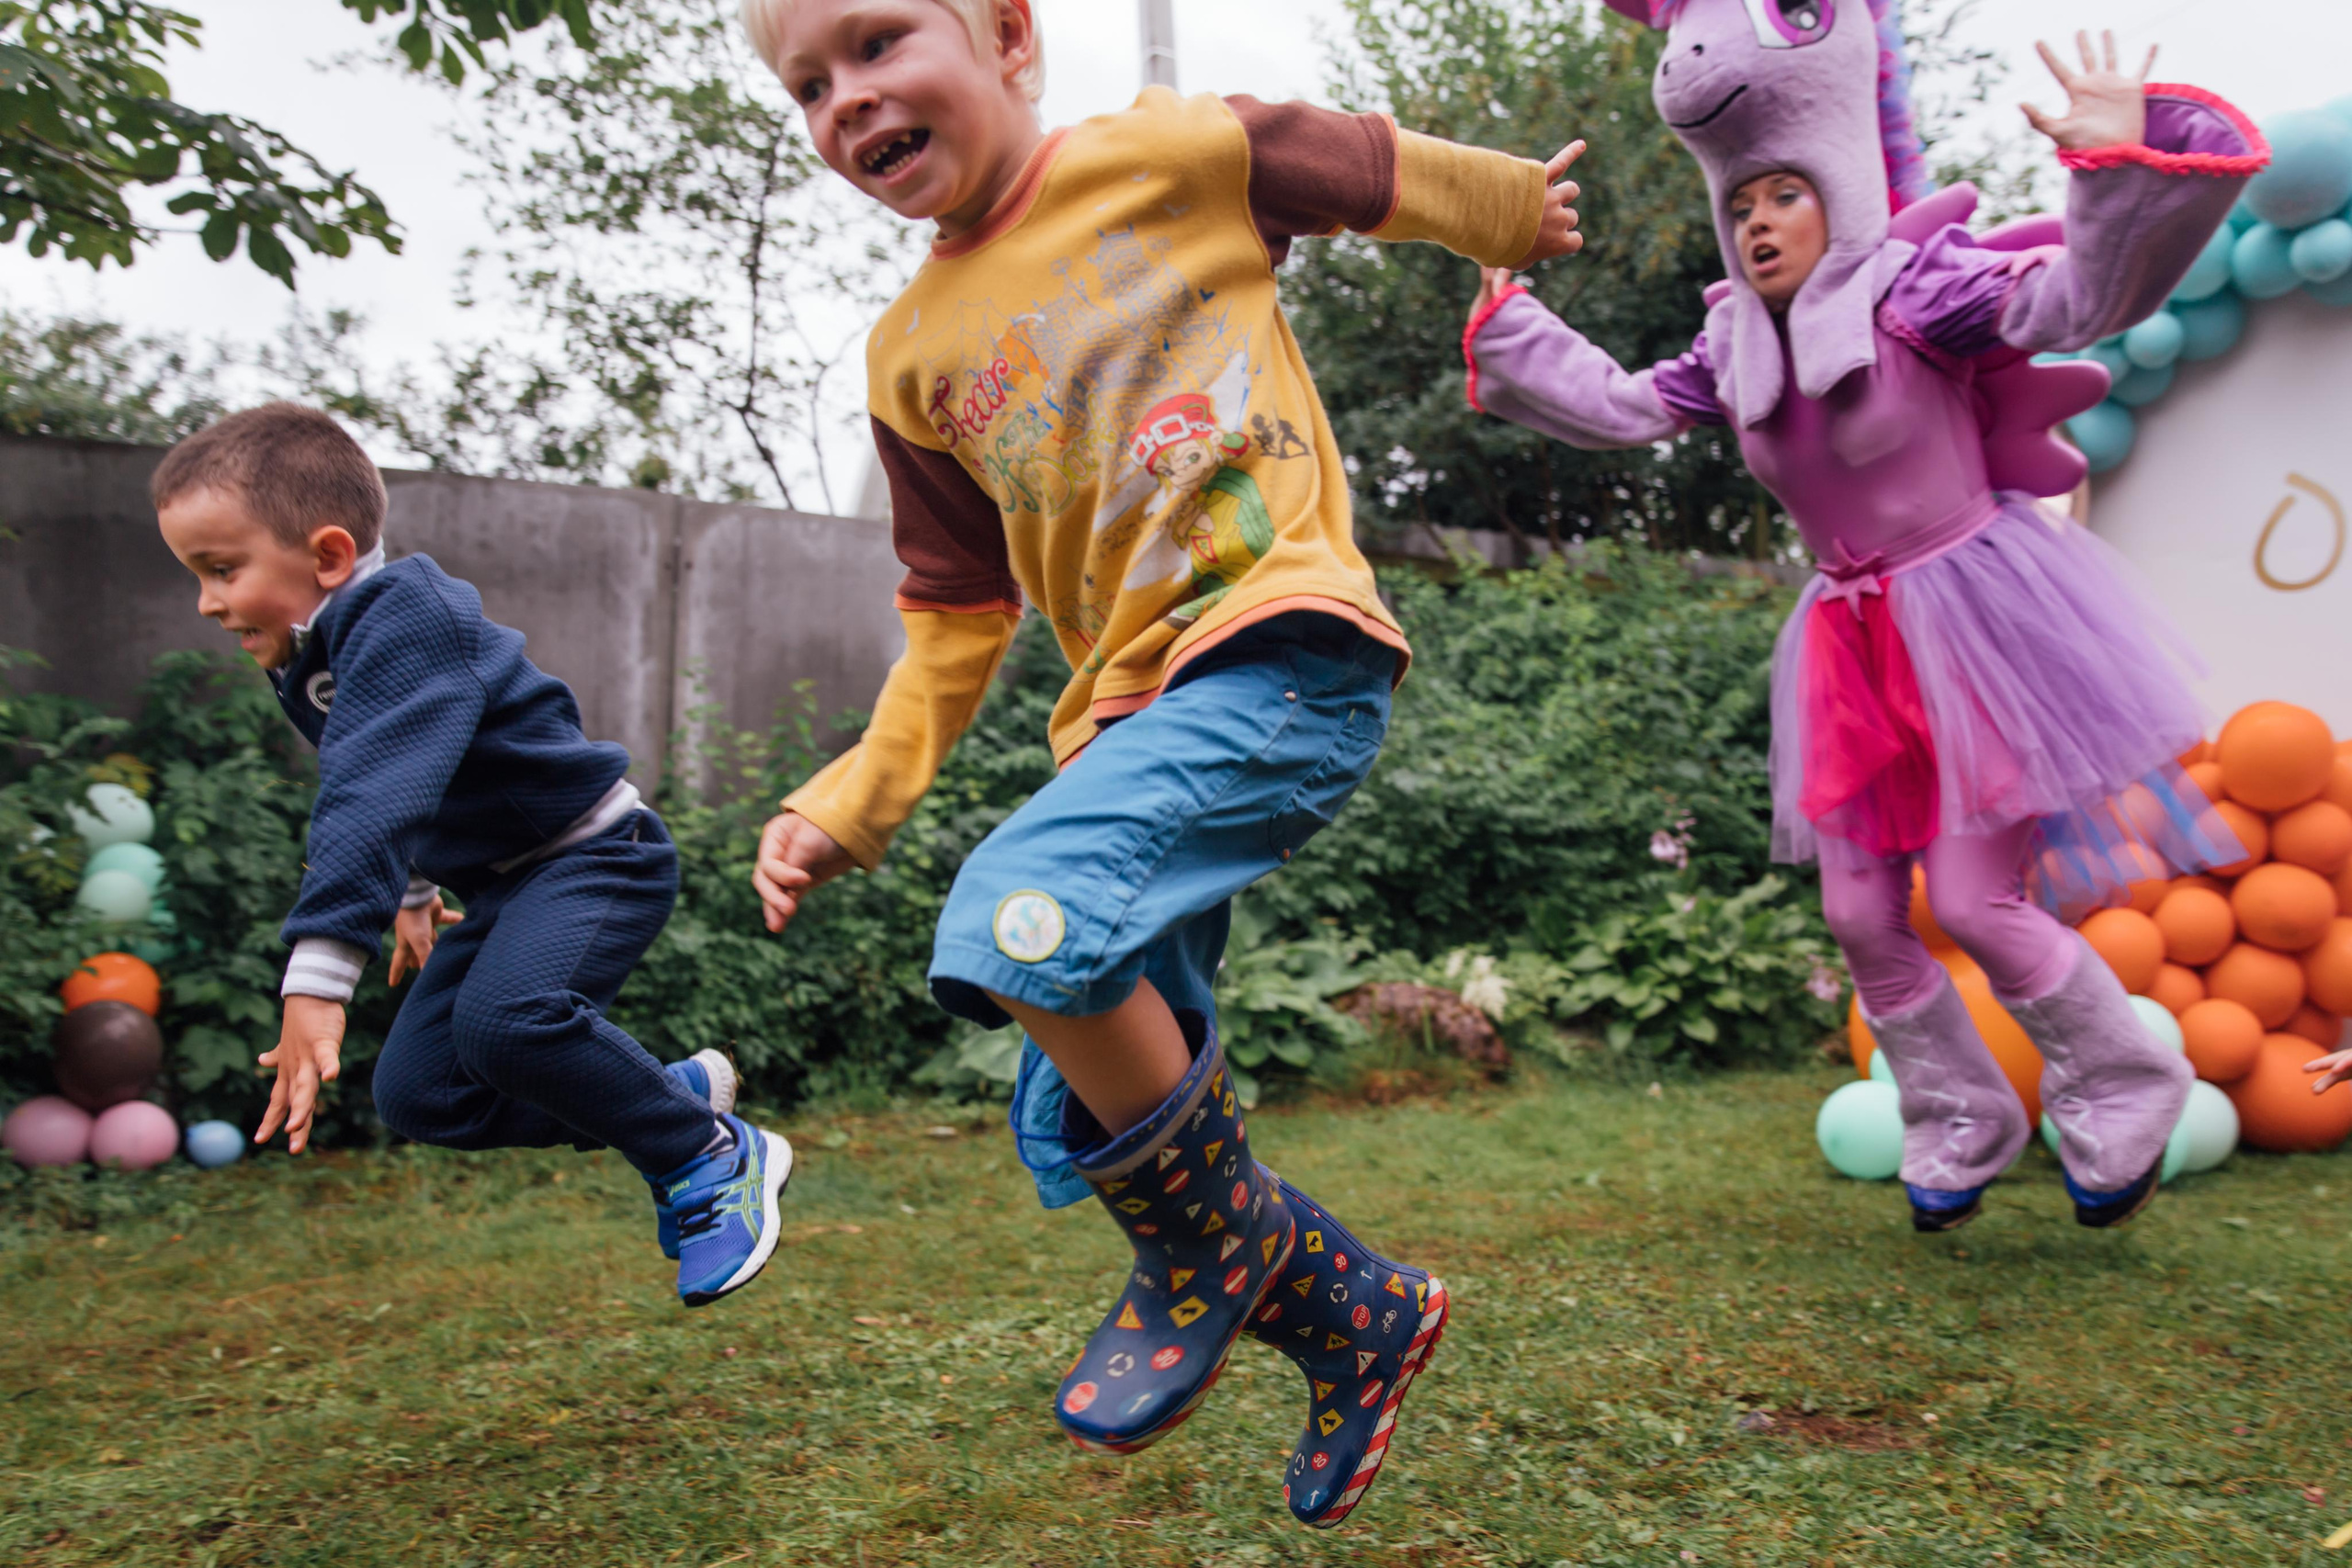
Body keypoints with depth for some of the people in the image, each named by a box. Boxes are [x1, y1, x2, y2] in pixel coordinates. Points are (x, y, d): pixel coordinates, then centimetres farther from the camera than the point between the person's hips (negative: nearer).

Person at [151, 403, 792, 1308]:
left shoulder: (404, 623, -24)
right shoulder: (312, 657, 8)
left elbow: (372, 801, -37)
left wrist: (317, 979, -44)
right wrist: (412, 892, 37)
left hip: (597, 857, -10)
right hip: (501, 885, 10)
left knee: (507, 1014, -35)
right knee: (417, 1097, 3)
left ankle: (716, 1160, -14)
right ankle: (679, 1092, 13)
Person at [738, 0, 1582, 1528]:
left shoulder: (1173, 155, -1)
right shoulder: (913, 359, 13)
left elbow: (1375, 169, 15)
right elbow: (959, 613, 18)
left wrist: (1515, 208, 32)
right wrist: (851, 802, 9)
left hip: (1284, 652, -7)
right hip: (1128, 708, 7)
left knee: (1021, 917, -29)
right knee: (1079, 1135, 4)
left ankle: (1220, 1246, -3)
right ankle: (1361, 1317, 27)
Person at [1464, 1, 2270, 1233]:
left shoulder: (1913, 288, -11)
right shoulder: (1736, 349, 7)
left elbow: (2085, 300, -23)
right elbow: (1621, 408, 15)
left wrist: (2124, 158, -37)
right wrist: (1510, 323, 15)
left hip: (1972, 616, -6)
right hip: (1854, 645, 7)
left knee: (1976, 904, -7)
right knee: (1861, 917, 6)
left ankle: (2124, 1096, 20)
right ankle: (1960, 1127, 26)